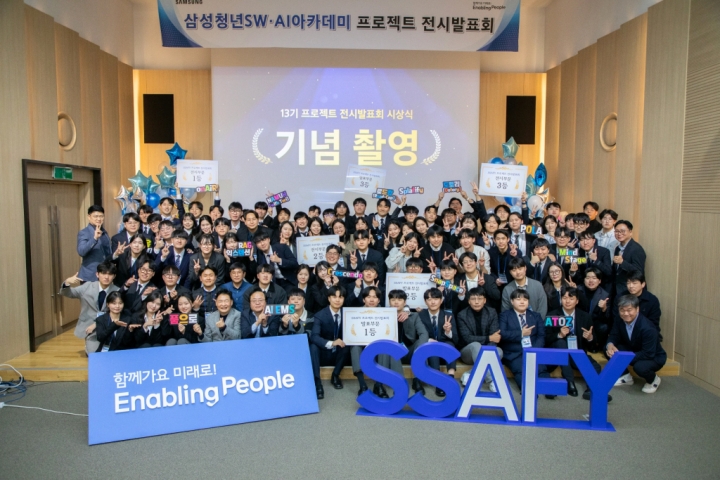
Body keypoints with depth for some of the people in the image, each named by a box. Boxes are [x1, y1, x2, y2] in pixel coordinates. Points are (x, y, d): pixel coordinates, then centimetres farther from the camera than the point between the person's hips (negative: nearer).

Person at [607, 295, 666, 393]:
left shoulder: (648, 328, -32)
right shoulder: (619, 321, -14)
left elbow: (648, 354, -32)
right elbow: (614, 337, -7)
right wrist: (610, 345, -32)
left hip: (654, 357, -6)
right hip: (633, 351, 6)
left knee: (639, 367, -37)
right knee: (608, 350, -17)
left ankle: (653, 379, 2)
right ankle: (626, 376, 7)